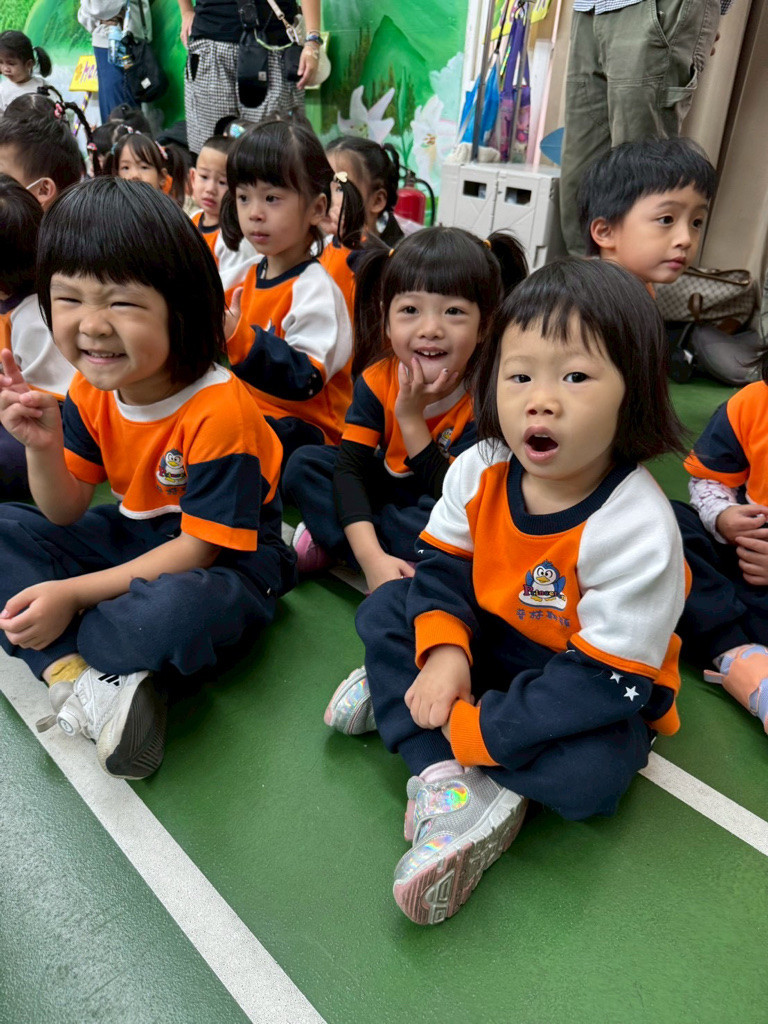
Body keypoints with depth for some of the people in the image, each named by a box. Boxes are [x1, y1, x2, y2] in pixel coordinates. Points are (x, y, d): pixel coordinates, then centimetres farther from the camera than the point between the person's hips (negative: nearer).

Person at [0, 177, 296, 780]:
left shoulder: (218, 410, -26)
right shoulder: (92, 391, -5)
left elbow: (199, 549, -23)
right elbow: (66, 515, 1)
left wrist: (73, 594, -24)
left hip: (230, 562, -7)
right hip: (137, 537, 8)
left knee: (174, 613, -40)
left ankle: (56, 658, -9)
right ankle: (89, 683, -20)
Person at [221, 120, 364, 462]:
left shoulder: (313, 287, -15)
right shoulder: (253, 274, 10)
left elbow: (306, 379, -26)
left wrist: (239, 338, -35)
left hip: (305, 426, -8)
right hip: (253, 413, 8)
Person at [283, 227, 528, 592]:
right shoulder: (377, 380, -16)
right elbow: (349, 467, -22)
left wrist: (411, 418, -33)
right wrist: (372, 557, -36)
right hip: (390, 490, 4)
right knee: (303, 464, -11)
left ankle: (331, 541, -18)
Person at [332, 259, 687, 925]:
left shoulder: (637, 527, -30)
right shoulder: (479, 471, -14)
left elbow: (605, 678, -28)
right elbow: (444, 568, -4)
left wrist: (473, 730, -29)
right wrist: (443, 653, -25)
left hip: (601, 686, -4)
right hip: (489, 641, 5)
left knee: (590, 775, -32)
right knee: (385, 611, -7)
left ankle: (407, 711, -13)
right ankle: (450, 786, -22)